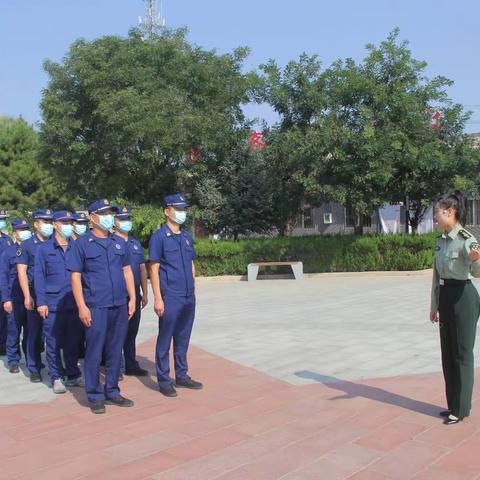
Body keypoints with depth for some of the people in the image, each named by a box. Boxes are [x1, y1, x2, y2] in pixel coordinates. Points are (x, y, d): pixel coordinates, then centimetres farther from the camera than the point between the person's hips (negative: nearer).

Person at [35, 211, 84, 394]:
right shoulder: (44, 249, 2)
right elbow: (39, 277, 0)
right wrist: (41, 302, -7)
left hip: (74, 303, 2)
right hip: (53, 304, -2)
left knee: (73, 342, 9)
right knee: (54, 343, 3)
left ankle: (73, 375, 21)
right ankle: (56, 378, 14)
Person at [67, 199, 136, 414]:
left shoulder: (119, 243, 13)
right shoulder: (81, 244, -2)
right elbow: (75, 277, -6)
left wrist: (132, 299, 8)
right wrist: (82, 306, -12)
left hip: (121, 306, 5)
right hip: (96, 307, -5)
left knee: (115, 351, 11)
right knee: (94, 353, 2)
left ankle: (112, 392, 23)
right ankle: (95, 396, 13)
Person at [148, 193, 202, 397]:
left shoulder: (187, 237, 13)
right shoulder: (159, 237, -6)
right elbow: (154, 269, -9)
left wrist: (193, 291, 13)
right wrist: (158, 298, -14)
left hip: (189, 297, 6)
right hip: (170, 298, -6)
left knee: (183, 338, 14)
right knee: (165, 339, 3)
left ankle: (182, 376, 26)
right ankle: (163, 380, 12)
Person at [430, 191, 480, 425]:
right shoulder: (441, 240, 9)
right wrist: (434, 305, 19)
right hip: (445, 297, 8)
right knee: (447, 353, 13)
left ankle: (461, 408, 12)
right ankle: (453, 404, 26)